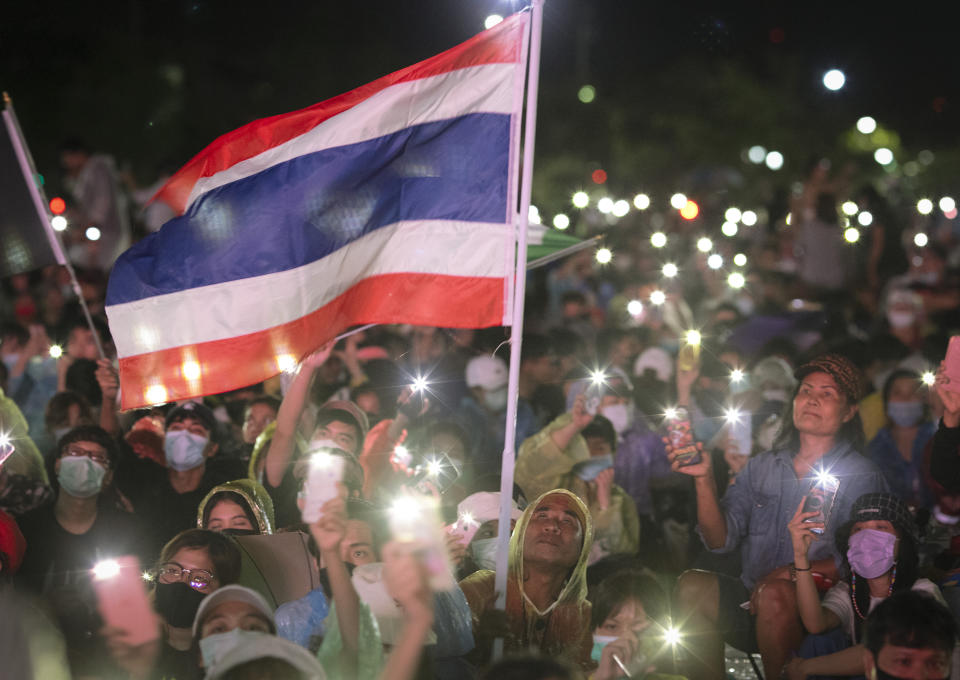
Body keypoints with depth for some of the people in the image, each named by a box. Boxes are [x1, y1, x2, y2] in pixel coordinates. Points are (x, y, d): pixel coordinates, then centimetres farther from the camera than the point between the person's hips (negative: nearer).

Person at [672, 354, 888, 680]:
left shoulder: (861, 476, 0)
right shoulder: (761, 467, 14)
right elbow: (720, 540, 6)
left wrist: (790, 572, -21)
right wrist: (705, 479, -9)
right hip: (751, 604, 4)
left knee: (774, 594, -34)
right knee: (692, 585, -20)